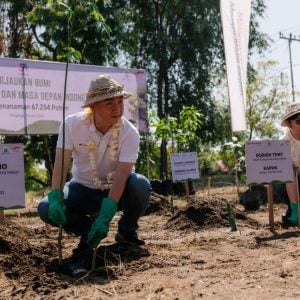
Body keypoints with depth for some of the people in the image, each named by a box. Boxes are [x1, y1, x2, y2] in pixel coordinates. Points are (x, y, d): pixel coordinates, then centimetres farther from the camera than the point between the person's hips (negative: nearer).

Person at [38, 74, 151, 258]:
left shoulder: (129, 133, -23)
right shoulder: (72, 124, -18)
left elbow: (121, 176, -30)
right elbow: (61, 164, -21)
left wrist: (105, 217, -40)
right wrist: (55, 198, -39)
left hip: (118, 189, -1)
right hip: (84, 189, 1)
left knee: (140, 184, -34)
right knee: (46, 208, -24)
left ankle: (127, 231, -4)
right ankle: (89, 230, 4)